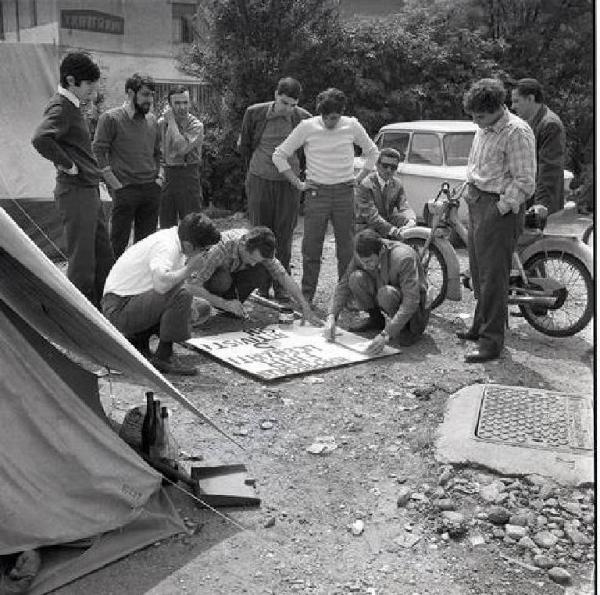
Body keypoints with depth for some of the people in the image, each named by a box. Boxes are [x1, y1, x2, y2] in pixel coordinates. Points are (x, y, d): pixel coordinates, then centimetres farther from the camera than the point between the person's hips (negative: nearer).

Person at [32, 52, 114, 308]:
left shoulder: (72, 106, 15)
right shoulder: (60, 108, -15)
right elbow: (40, 138, -33)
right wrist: (67, 165, -22)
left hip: (89, 190, 10)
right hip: (75, 192, -10)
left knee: (104, 256, 15)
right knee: (81, 261, -4)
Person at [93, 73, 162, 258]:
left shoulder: (152, 120, 14)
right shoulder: (110, 118, -5)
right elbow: (98, 151, -7)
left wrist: (159, 175, 10)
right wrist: (115, 183, -11)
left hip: (151, 189, 5)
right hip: (125, 190, -5)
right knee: (118, 243, -1)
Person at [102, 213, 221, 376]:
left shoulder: (174, 238, 6)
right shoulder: (167, 246, -23)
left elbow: (173, 280, 14)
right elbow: (161, 282, -42)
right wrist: (189, 269, -25)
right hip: (119, 307, -10)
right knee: (180, 296, -29)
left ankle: (137, 339, 16)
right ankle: (163, 357, -13)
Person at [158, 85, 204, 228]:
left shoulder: (196, 125, -7)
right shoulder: (161, 123, 6)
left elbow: (181, 148, -23)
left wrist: (172, 121, -14)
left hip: (188, 177, -4)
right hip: (166, 177, 4)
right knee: (166, 227, 10)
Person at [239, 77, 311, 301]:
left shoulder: (303, 118, -3)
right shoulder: (255, 113, -3)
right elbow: (244, 145, 11)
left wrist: (296, 171, 11)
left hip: (289, 184, 0)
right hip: (259, 182, 0)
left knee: (284, 238, 4)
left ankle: (282, 287, 13)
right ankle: (262, 286, 13)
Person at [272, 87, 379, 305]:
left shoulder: (352, 126, 1)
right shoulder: (307, 127, -4)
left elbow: (372, 152, 18)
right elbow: (279, 155, 1)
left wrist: (359, 178, 9)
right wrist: (298, 183, -1)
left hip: (344, 192, 1)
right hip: (316, 192, -1)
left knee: (347, 247, 5)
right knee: (311, 247, -1)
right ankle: (306, 297, 8)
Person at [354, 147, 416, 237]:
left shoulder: (396, 184, 2)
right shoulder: (365, 185, -18)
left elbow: (404, 207, -6)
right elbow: (371, 215, -25)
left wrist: (411, 221, -30)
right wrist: (392, 230, -36)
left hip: (387, 221, 5)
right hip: (364, 225, -5)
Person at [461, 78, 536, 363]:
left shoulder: (517, 132, -15)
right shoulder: (484, 130, 12)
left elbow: (524, 182, -18)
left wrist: (500, 208, -18)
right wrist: (471, 191, 16)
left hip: (499, 209, -9)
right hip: (477, 203, 9)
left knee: (493, 276, -6)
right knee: (478, 272, 17)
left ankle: (491, 342, 1)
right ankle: (480, 326, 32)